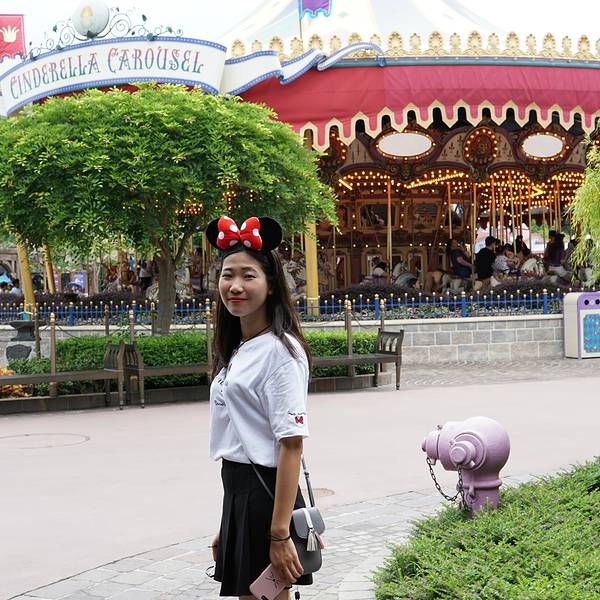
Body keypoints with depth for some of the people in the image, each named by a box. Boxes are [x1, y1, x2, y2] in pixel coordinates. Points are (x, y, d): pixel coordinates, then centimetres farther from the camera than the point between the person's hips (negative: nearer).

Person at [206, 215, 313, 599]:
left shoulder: (280, 351, -13)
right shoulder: (237, 351, 12)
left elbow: (291, 444, -19)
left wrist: (279, 534, -23)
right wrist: (226, 526, 17)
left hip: (266, 495, -8)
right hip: (237, 495, 8)